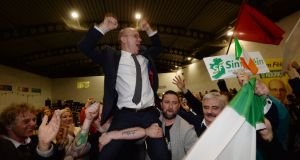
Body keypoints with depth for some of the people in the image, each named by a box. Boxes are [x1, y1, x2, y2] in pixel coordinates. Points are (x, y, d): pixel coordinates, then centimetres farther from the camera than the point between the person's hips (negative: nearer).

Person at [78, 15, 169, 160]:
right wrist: (103, 27, -7)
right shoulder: (111, 56, 6)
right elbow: (85, 47, 1)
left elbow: (158, 47, 35)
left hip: (149, 113, 4)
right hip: (124, 115, -3)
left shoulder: (144, 56, 19)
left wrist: (149, 30, 21)